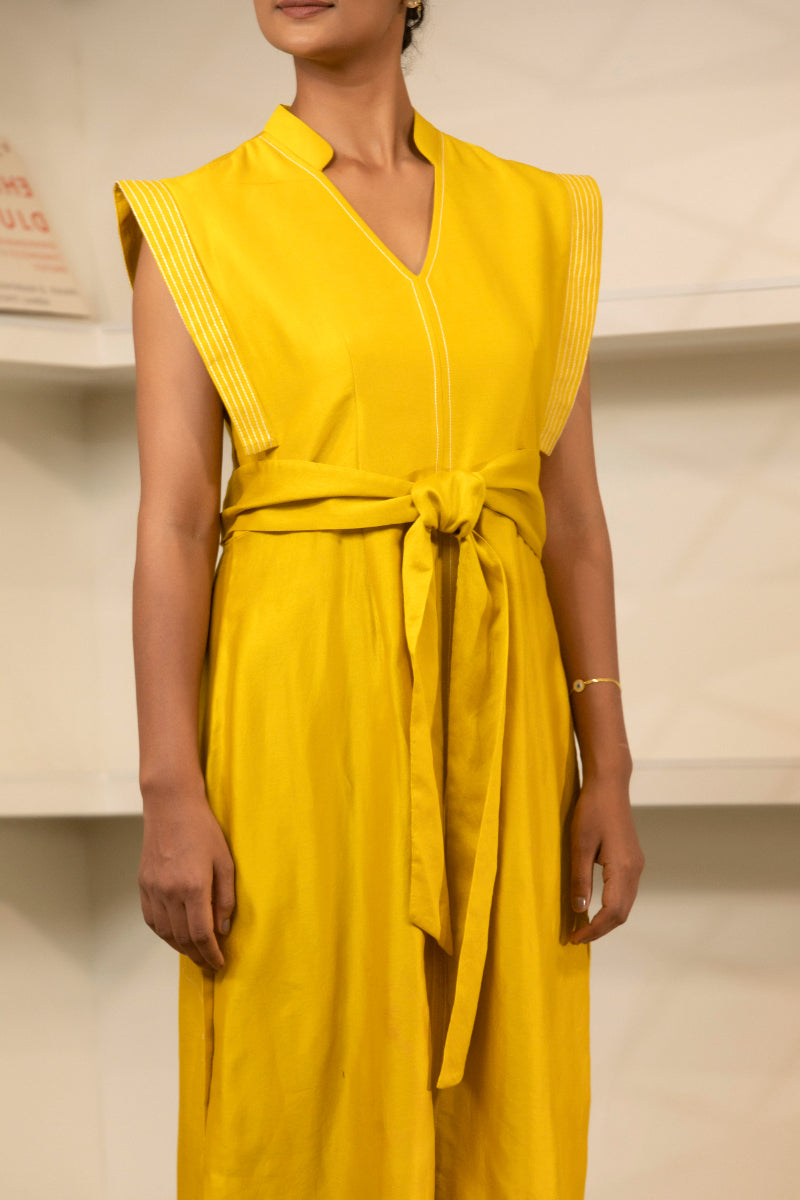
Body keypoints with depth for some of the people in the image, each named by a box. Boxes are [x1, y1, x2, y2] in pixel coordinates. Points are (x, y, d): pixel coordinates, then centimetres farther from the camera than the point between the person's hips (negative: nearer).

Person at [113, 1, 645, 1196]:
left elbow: (573, 512, 8)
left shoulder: (538, 216, 10)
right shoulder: (195, 224, 1)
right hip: (305, 702, -3)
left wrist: (609, 769, 3)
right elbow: (172, 520, -5)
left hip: (488, 715, 3)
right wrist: (170, 795, -12)